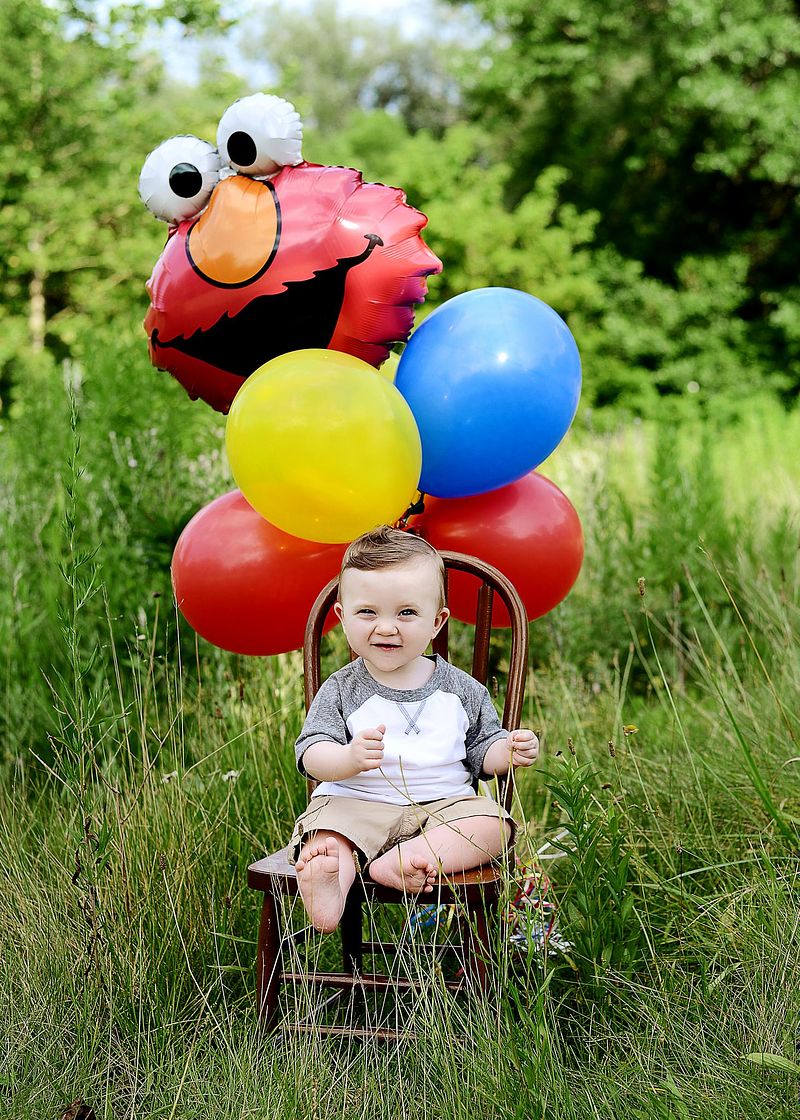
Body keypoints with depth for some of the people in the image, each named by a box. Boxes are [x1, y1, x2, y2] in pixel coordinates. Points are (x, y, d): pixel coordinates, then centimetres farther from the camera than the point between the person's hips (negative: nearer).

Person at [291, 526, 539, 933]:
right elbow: (312, 754, -7)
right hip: (356, 804, -2)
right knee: (326, 835, -31)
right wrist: (349, 758, -30)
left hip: (444, 804, 2)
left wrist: (508, 751, -10)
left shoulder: (461, 689, 9)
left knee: (493, 822, -25)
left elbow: (481, 752, 14)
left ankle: (395, 864, -40)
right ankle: (326, 885, -61)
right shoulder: (341, 689, 2)